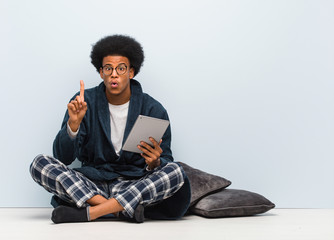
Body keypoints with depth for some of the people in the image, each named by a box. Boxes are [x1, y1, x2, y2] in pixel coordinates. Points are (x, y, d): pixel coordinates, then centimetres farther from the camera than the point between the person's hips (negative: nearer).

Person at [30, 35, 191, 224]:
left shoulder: (153, 109, -1)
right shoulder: (84, 102, 0)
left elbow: (166, 162, 2)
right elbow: (63, 157, -5)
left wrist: (154, 163, -23)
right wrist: (74, 122, -23)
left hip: (135, 185, 0)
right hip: (92, 183, 1)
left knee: (175, 172, -29)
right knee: (40, 164, -21)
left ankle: (89, 213, -30)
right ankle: (123, 209, -31)